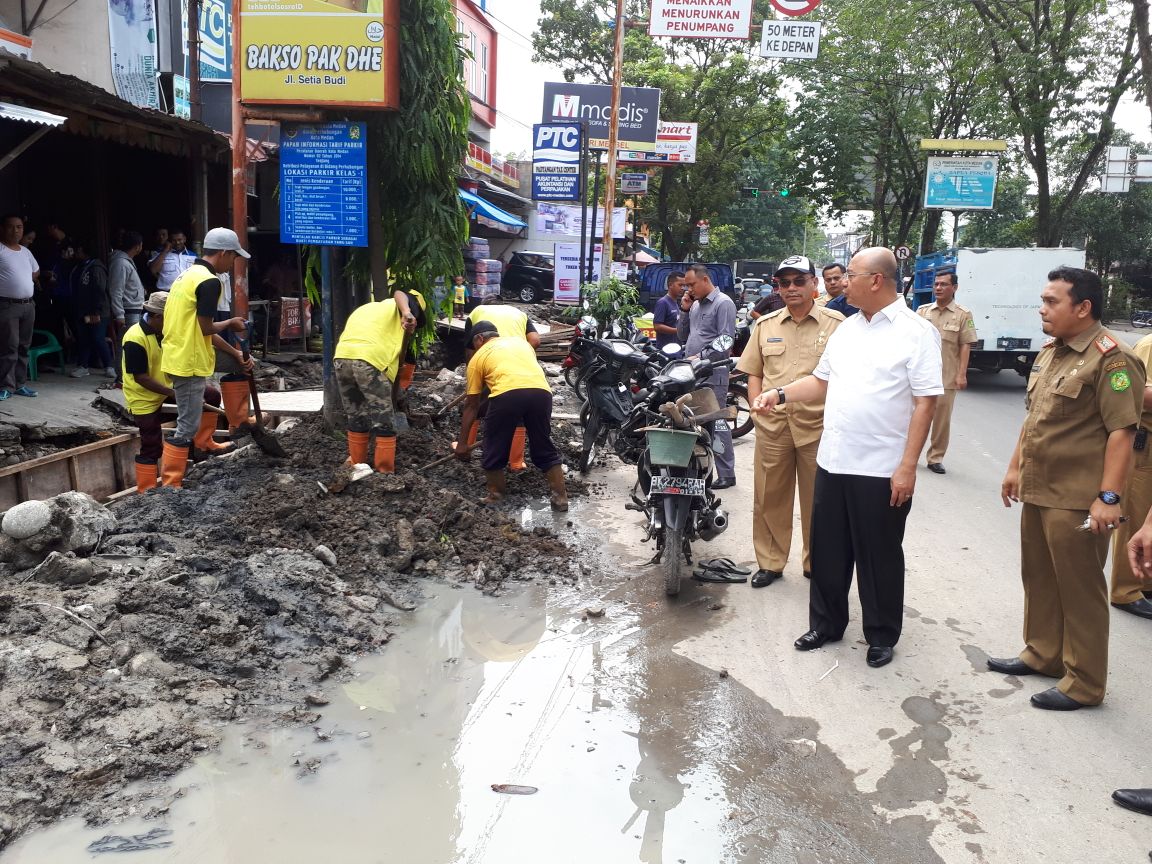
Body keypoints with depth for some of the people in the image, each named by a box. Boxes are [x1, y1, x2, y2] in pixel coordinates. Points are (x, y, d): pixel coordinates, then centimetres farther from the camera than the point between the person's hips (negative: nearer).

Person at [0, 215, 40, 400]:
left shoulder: (26, 251, 15)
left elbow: (36, 272, 29)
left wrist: (20, 282, 13)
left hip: (28, 305, 7)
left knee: (23, 347, 9)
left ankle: (19, 384, 15)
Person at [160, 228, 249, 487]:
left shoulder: (187, 275, 15)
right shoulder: (209, 281, -17)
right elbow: (206, 328, -19)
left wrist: (235, 352, 17)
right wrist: (230, 323, 1)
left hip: (178, 359, 10)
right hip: (189, 363, -10)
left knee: (188, 422, 19)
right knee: (187, 428, -3)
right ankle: (170, 487, 1)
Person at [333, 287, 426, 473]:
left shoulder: (365, 308, 36)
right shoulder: (396, 306, 16)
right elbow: (399, 294, -6)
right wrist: (407, 313, -24)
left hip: (342, 358, 7)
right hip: (369, 361, -6)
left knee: (355, 416, 22)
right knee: (384, 420, 5)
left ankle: (357, 462, 32)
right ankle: (385, 471, 8)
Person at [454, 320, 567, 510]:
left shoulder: (478, 357, 25)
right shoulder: (520, 341, 35)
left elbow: (471, 405, 26)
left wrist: (462, 443, 33)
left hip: (506, 394, -4)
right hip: (541, 392, 4)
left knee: (494, 450, 17)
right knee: (545, 449, 20)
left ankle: (496, 496, 25)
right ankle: (560, 497, 22)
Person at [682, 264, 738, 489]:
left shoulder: (723, 303, -7)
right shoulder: (696, 305, 20)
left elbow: (726, 341, -15)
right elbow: (684, 334, 26)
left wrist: (701, 356, -17)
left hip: (713, 372, -9)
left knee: (717, 424, -9)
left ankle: (726, 474, -5)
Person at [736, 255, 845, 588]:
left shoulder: (836, 323, 1)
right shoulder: (765, 325, 11)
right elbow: (754, 373, 15)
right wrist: (757, 408, 2)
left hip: (818, 426, -2)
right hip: (772, 425, 3)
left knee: (817, 500, 7)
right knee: (770, 498, 9)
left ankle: (817, 564, 23)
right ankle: (770, 563, 21)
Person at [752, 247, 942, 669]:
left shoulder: (916, 331, -10)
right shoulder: (846, 329, 11)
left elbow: (925, 402, -14)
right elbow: (822, 381, 19)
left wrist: (908, 466, -18)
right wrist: (780, 394, 2)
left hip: (882, 470, -6)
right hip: (832, 461, 7)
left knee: (879, 558, 8)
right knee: (828, 551, 16)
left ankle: (881, 635, 24)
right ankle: (826, 623, 32)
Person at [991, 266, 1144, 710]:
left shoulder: (1111, 359, -16)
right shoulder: (1049, 351, 12)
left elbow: (1122, 431, -20)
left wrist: (1108, 497, -23)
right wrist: (1015, 467, 20)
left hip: (1076, 501, -9)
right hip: (1036, 491, 9)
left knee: (1079, 589, 2)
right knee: (1038, 578, 19)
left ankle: (1084, 683, 14)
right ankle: (1042, 653, 36)